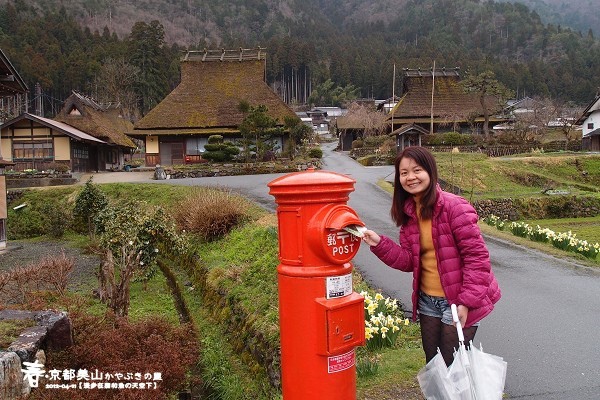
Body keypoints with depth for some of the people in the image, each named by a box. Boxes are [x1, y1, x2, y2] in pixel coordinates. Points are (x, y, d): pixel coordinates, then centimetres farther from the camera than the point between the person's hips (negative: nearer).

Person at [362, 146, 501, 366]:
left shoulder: (454, 206, -18)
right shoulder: (408, 213, 4)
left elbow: (477, 256, -18)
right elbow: (408, 261, 3)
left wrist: (467, 301, -21)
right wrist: (380, 244, -11)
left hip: (458, 302, -6)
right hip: (427, 300, 7)